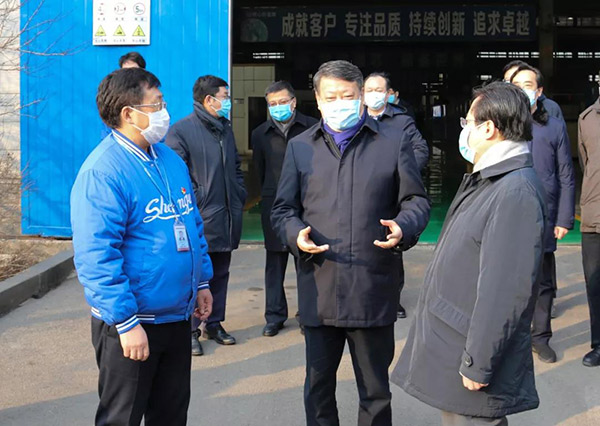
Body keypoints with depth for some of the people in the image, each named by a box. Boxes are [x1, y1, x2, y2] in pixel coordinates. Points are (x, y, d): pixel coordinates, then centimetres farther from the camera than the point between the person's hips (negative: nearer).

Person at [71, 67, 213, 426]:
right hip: (130, 323, -8)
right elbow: (97, 257, -23)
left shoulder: (170, 159, 7)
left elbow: (193, 223, 19)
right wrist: (126, 322, -23)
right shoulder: (102, 171, -19)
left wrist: (202, 281, 17)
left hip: (177, 316, 8)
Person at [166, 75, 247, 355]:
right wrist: (198, 201, -15)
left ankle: (215, 324, 25)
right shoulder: (181, 130, -10)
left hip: (227, 218, 7)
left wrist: (240, 196, 12)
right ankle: (190, 330, 8)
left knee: (220, 275, 14)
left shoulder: (225, 128, 15)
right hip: (200, 220, -7)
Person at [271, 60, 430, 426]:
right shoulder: (300, 148, 10)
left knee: (375, 389, 11)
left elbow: (417, 201, 7)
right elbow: (283, 209, 12)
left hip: (375, 290, -1)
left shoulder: (394, 144, 5)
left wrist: (403, 229, -14)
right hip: (318, 290, 2)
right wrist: (296, 234, -10)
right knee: (318, 385, 13)